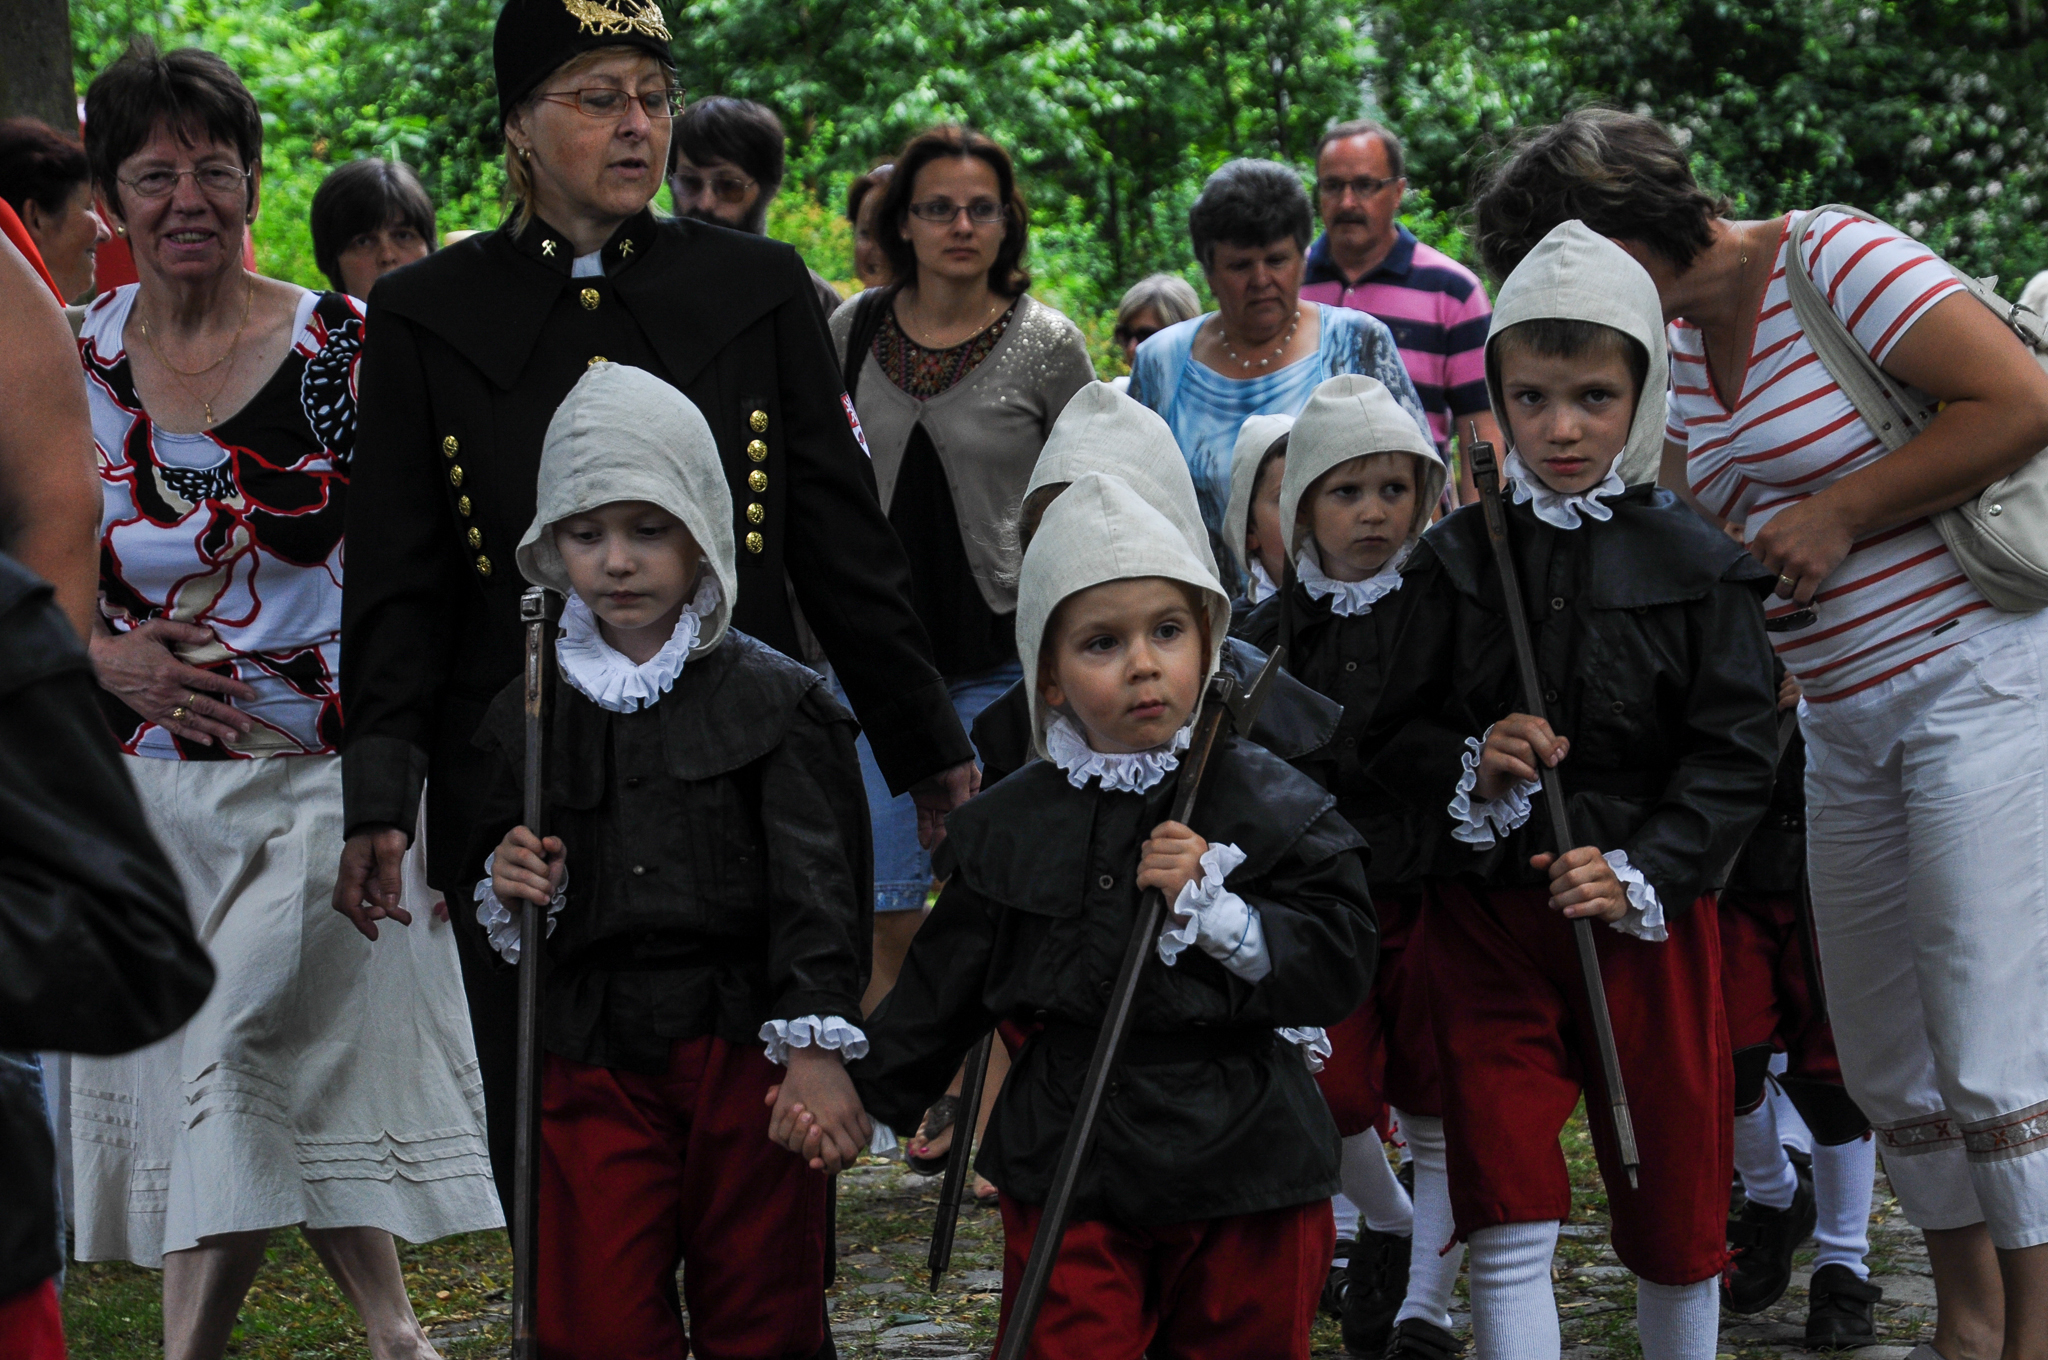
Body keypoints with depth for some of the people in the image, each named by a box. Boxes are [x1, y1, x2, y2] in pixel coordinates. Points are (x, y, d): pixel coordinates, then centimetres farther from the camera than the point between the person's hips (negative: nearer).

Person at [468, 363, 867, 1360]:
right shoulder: (530, 715, 9)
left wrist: (815, 1047, -16)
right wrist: (509, 888, -3)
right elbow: (496, 908, 20)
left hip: (744, 1051, -3)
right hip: (592, 1062, 3)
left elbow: (815, 886, -7)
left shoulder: (775, 702, -2)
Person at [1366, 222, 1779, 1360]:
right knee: (1506, 1213, -2)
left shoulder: (1699, 566, -2)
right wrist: (1470, 764, -14)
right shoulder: (1458, 560, 3)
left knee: (1673, 1201, 9)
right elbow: (1396, 733, 7)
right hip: (1488, 911, 1)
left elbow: (1737, 751, -6)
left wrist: (1644, 874, -17)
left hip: (1650, 917, -1)